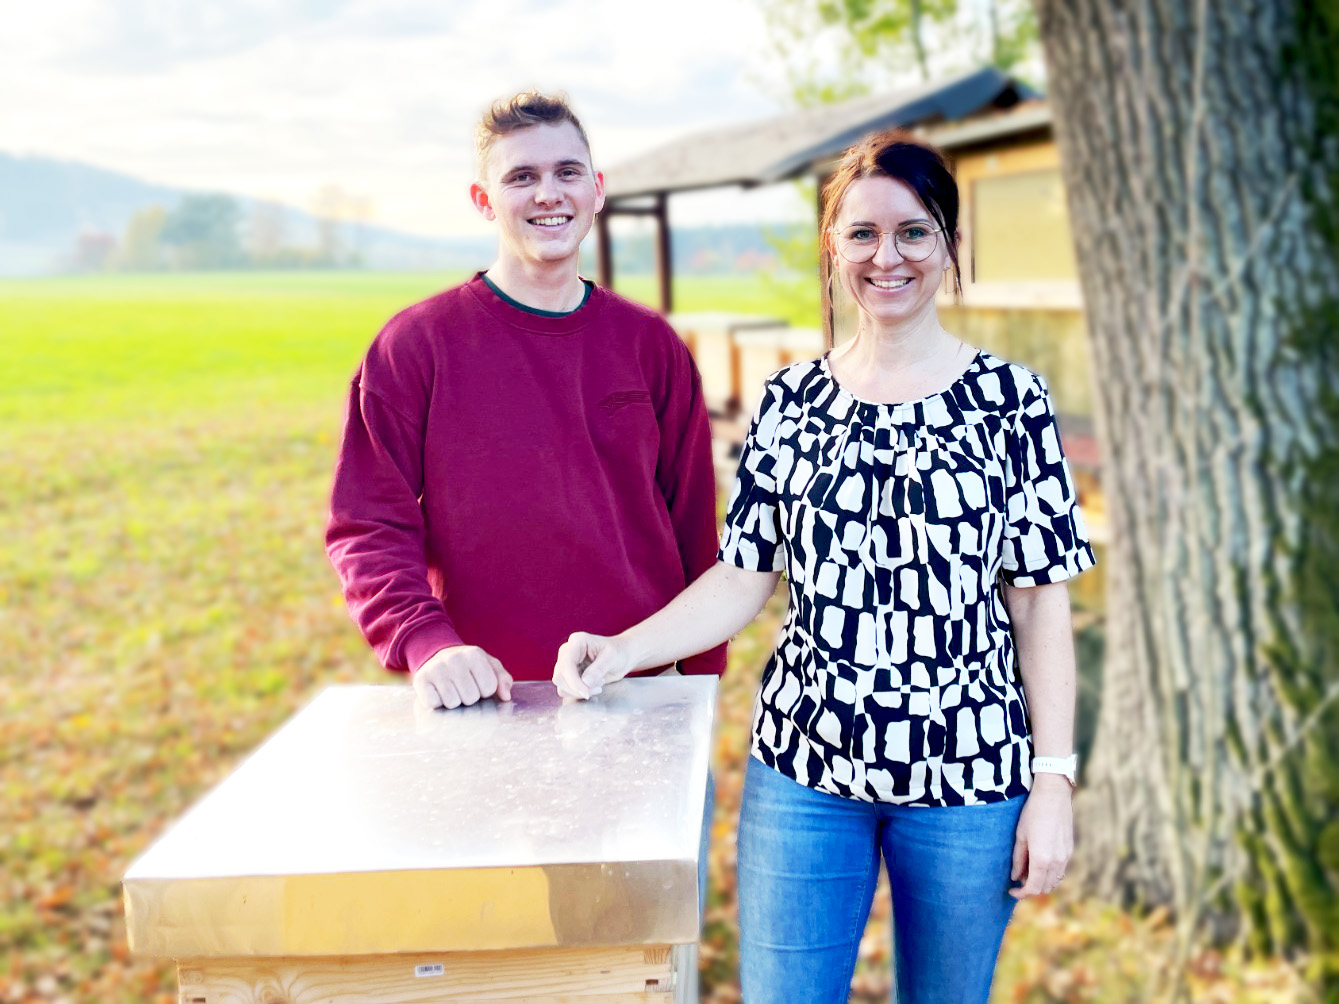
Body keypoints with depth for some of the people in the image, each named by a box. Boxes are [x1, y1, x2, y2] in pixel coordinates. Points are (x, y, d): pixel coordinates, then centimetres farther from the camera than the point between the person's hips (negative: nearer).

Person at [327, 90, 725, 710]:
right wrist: (427, 646, -22)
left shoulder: (649, 344, 4)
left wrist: (703, 684, 4)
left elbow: (694, 527, 7)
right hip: (483, 703, -2)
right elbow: (368, 525, -6)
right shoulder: (418, 343, -4)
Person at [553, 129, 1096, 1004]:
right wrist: (624, 652, -11)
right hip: (802, 769, 2)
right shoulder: (791, 402, 4)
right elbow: (744, 579, 3)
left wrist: (1055, 777, -6)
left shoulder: (1009, 400, -3)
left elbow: (1041, 602, -3)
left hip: (966, 776, -1)